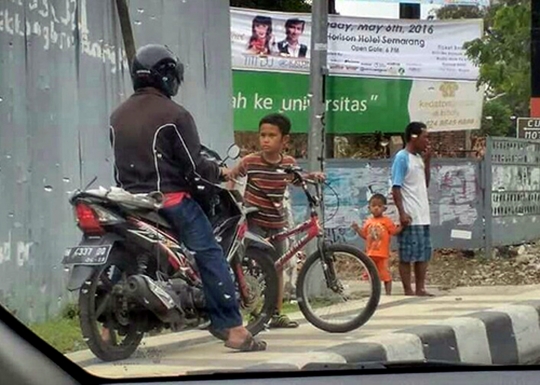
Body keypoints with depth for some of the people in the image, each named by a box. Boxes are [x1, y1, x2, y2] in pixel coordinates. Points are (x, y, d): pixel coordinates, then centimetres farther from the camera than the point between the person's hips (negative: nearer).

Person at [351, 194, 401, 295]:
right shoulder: (369, 222, 11)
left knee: (385, 274, -2)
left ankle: (388, 293, 3)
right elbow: (364, 235, 15)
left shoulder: (386, 221, -2)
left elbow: (394, 231, -5)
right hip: (371, 253, 5)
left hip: (382, 254, -5)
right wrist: (357, 229, 4)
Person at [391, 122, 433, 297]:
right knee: (407, 256, -4)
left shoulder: (418, 158, 15)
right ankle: (408, 291, -2)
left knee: (424, 254, 9)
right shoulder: (402, 158, -9)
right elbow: (396, 188, -13)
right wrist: (402, 213, -20)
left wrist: (427, 161, 10)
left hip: (423, 216, 9)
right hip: (409, 217, -9)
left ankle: (420, 289, 14)